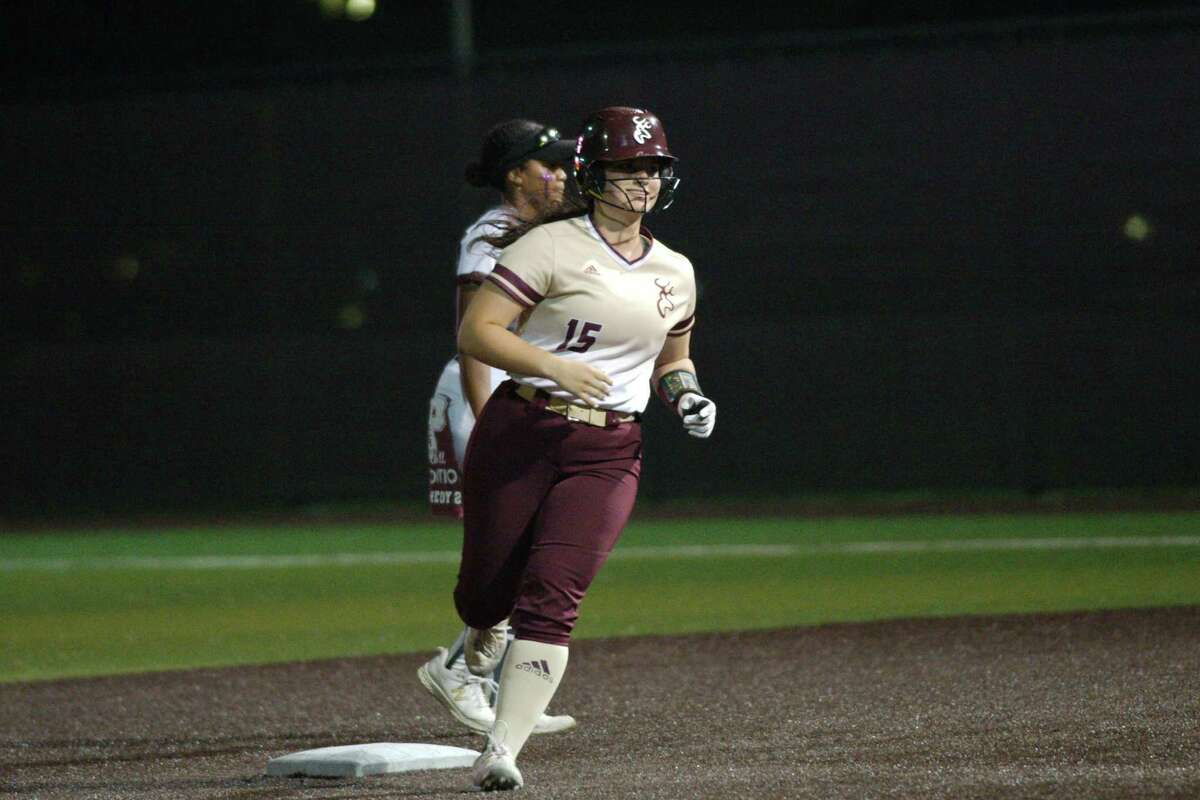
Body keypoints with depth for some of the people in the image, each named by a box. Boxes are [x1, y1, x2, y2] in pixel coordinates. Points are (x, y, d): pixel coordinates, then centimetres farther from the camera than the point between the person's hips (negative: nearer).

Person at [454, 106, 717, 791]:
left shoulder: (675, 273, 13)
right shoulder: (551, 246, -5)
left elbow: (673, 357, 30)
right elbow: (476, 332, -10)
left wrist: (686, 392, 7)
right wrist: (553, 366, -23)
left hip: (608, 456, 3)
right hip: (519, 438, -2)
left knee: (551, 596, -14)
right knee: (486, 591, 5)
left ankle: (503, 750, -14)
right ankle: (487, 631, 44)